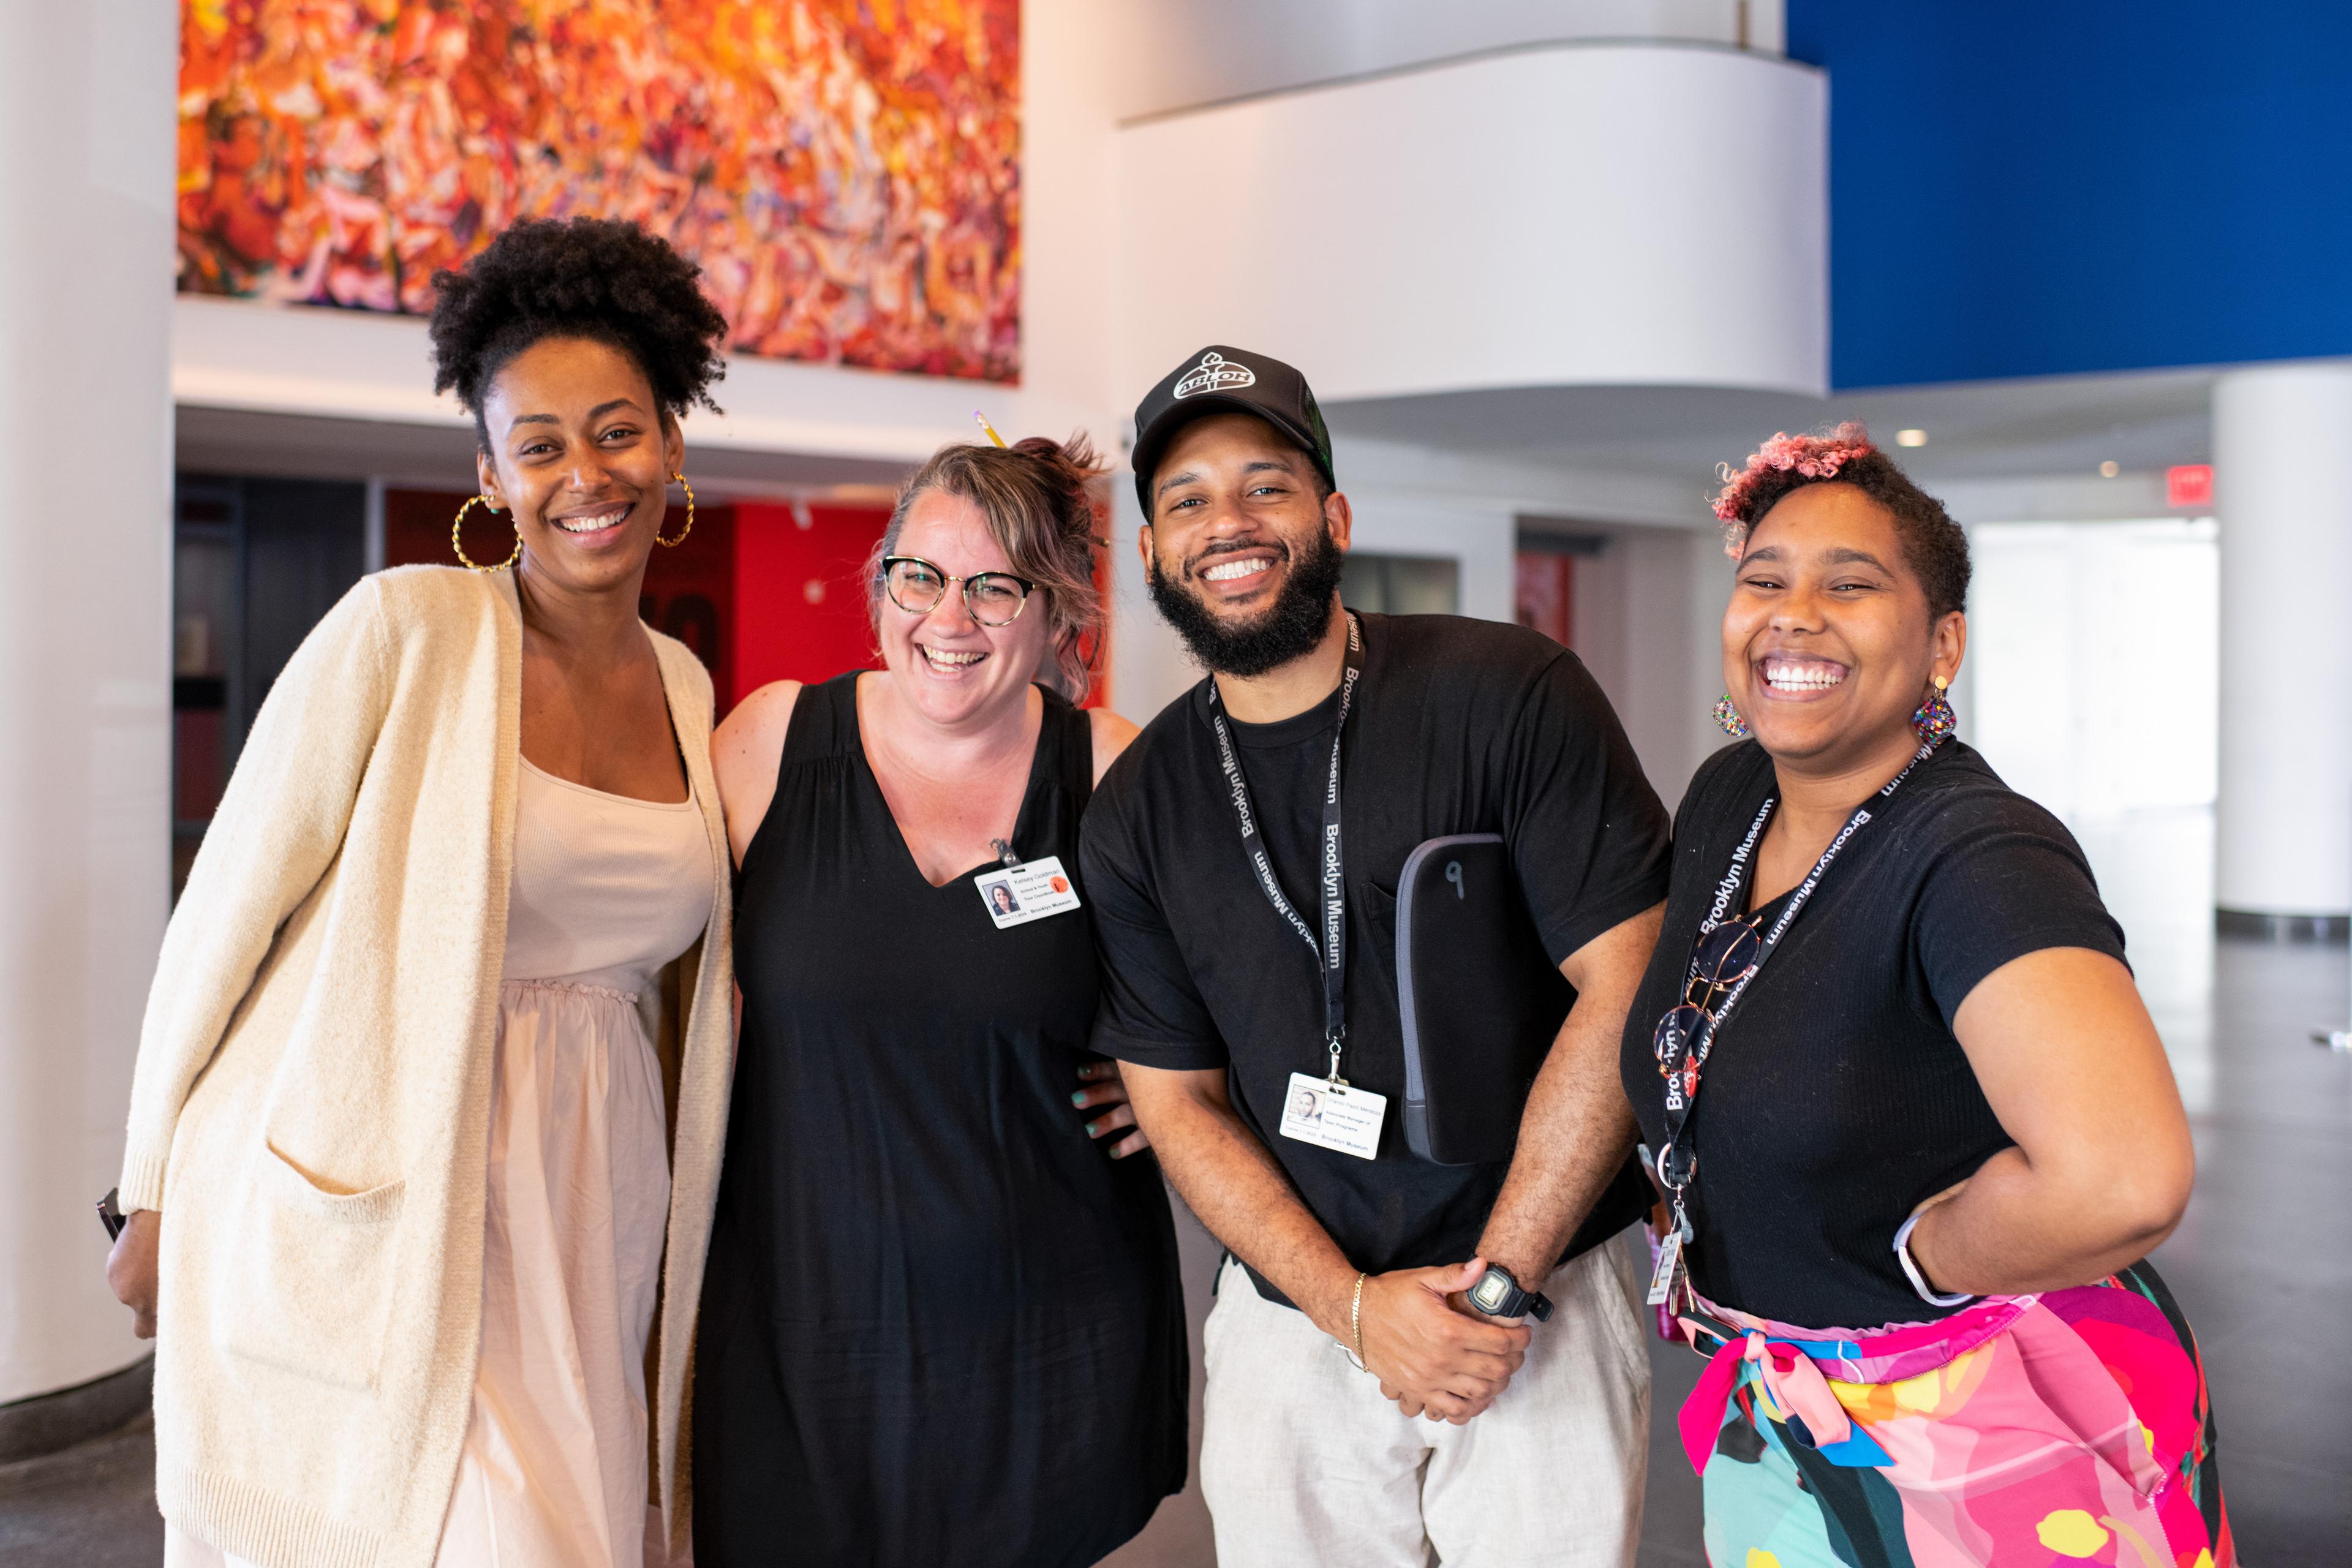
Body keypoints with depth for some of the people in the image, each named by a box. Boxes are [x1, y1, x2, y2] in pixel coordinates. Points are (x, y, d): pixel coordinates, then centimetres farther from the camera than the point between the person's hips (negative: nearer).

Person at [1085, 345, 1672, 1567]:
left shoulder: (1513, 697, -9)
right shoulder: (1136, 811, 2)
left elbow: (1624, 988, -12)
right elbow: (1178, 1103, 4)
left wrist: (1494, 1283, -13)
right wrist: (1354, 1306, -9)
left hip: (1537, 1301, -2)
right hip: (1289, 1315, 3)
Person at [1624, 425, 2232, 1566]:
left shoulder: (1977, 858, -26)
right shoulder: (1724, 799, -2)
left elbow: (2119, 1179, -41)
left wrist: (1915, 1251, -24)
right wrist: (1704, 1237, 9)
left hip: (1995, 1437, -6)